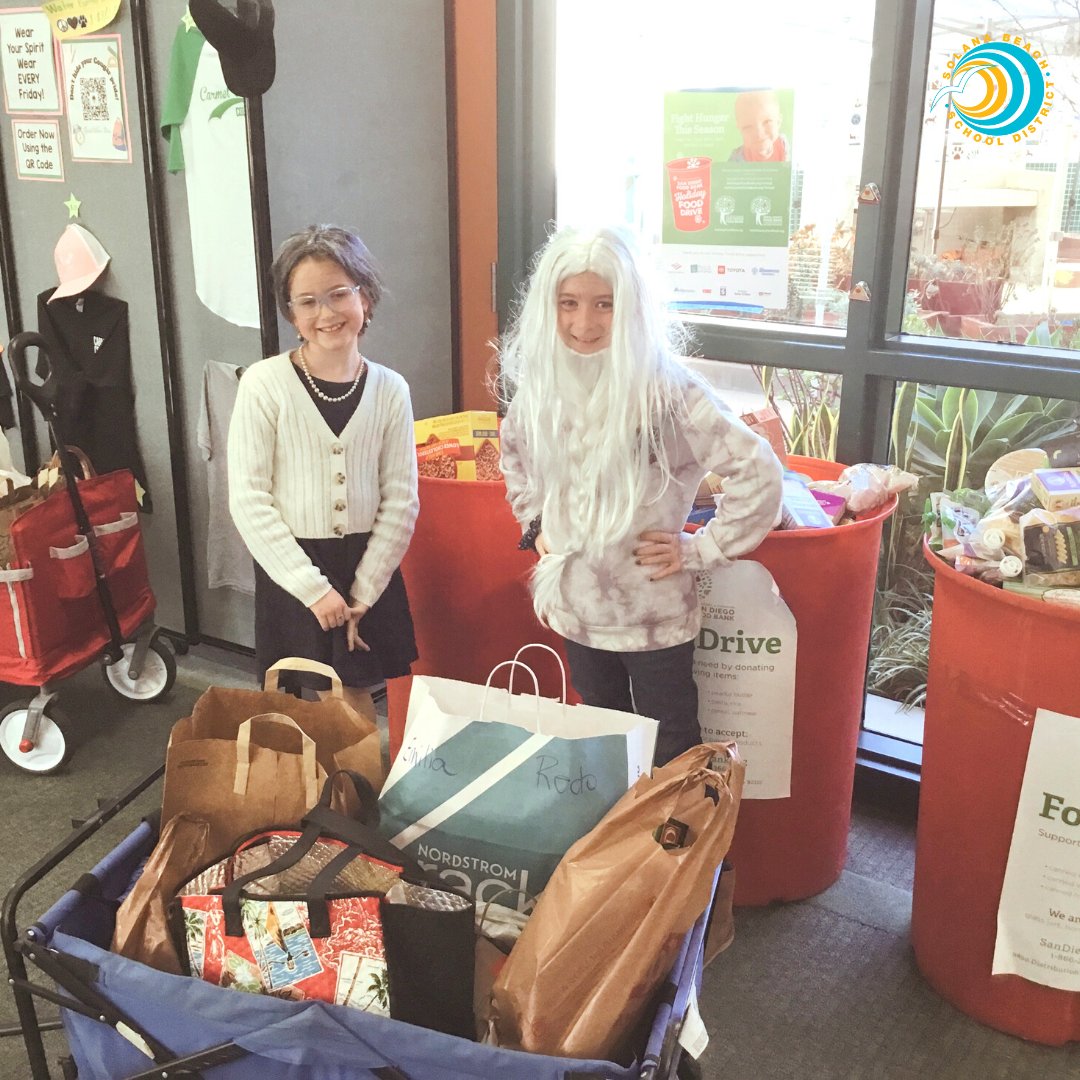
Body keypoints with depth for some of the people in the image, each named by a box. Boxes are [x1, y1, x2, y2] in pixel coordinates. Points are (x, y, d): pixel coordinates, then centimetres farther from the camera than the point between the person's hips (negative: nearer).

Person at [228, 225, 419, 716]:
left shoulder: (389, 389, -1)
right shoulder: (264, 385, -11)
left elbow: (401, 499, 1)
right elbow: (249, 501, -11)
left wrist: (363, 592, -4)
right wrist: (313, 588, -13)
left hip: (368, 566, 2)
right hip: (292, 569, -2)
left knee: (355, 699, 11)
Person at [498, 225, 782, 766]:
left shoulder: (666, 390, -21)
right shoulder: (537, 383, -3)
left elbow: (759, 474, -19)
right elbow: (515, 455, 19)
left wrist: (699, 549, -15)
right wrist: (535, 525, 8)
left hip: (653, 614, -5)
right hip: (577, 609, 5)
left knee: (670, 754, 12)